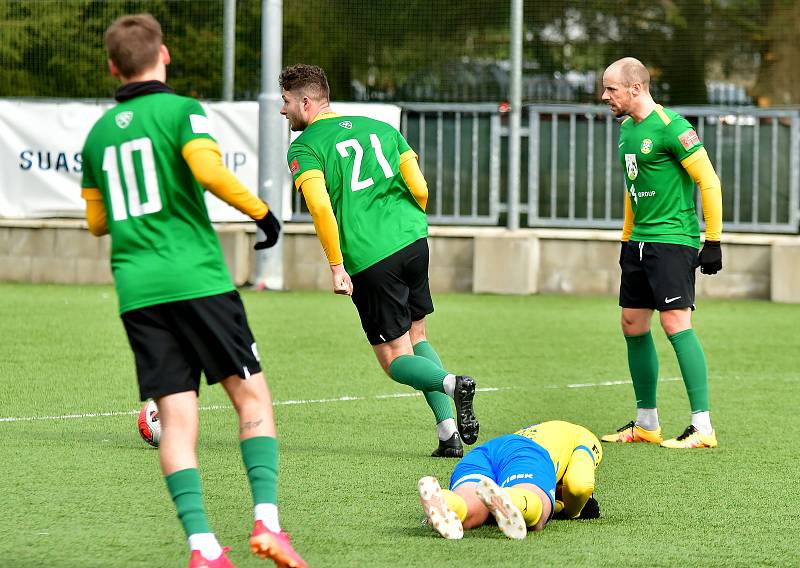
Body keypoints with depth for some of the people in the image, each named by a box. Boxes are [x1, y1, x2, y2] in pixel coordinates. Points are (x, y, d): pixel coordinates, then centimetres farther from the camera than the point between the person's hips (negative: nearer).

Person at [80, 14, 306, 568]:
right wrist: (261, 210, -9)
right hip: (196, 278, -4)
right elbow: (209, 170, -21)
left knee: (176, 417, 1)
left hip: (136, 291, 4)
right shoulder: (180, 110, -2)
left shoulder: (99, 132, 15)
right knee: (252, 396, 5)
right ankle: (267, 521, -10)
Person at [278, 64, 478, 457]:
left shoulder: (304, 148, -2)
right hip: (412, 242, 5)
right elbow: (420, 188, 8)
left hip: (368, 260, -5)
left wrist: (336, 266, -13)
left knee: (395, 359, 5)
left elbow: (320, 205, -18)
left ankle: (452, 383, -26)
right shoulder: (379, 127, 15)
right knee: (416, 337, 21)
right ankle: (450, 433, 8)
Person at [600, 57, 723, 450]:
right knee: (633, 326, 9)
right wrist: (626, 238, 22)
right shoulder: (626, 128, 13)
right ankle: (645, 424, 19)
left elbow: (709, 181, -14)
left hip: (672, 240, -9)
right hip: (639, 241, 9)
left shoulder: (670, 127, -15)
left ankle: (703, 427, -14)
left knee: (675, 323, -16)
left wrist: (713, 241, -15)